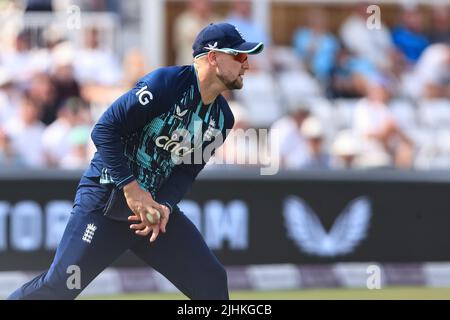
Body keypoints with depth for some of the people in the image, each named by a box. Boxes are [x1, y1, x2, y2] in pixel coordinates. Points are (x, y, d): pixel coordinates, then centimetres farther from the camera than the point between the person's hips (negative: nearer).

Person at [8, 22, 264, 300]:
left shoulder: (222, 118, 5)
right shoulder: (166, 83, -17)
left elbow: (187, 172, 5)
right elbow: (105, 130, -18)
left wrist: (165, 206, -15)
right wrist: (130, 187, -23)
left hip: (159, 205, 7)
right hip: (107, 196, -6)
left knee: (212, 282, -3)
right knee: (59, 285, -16)